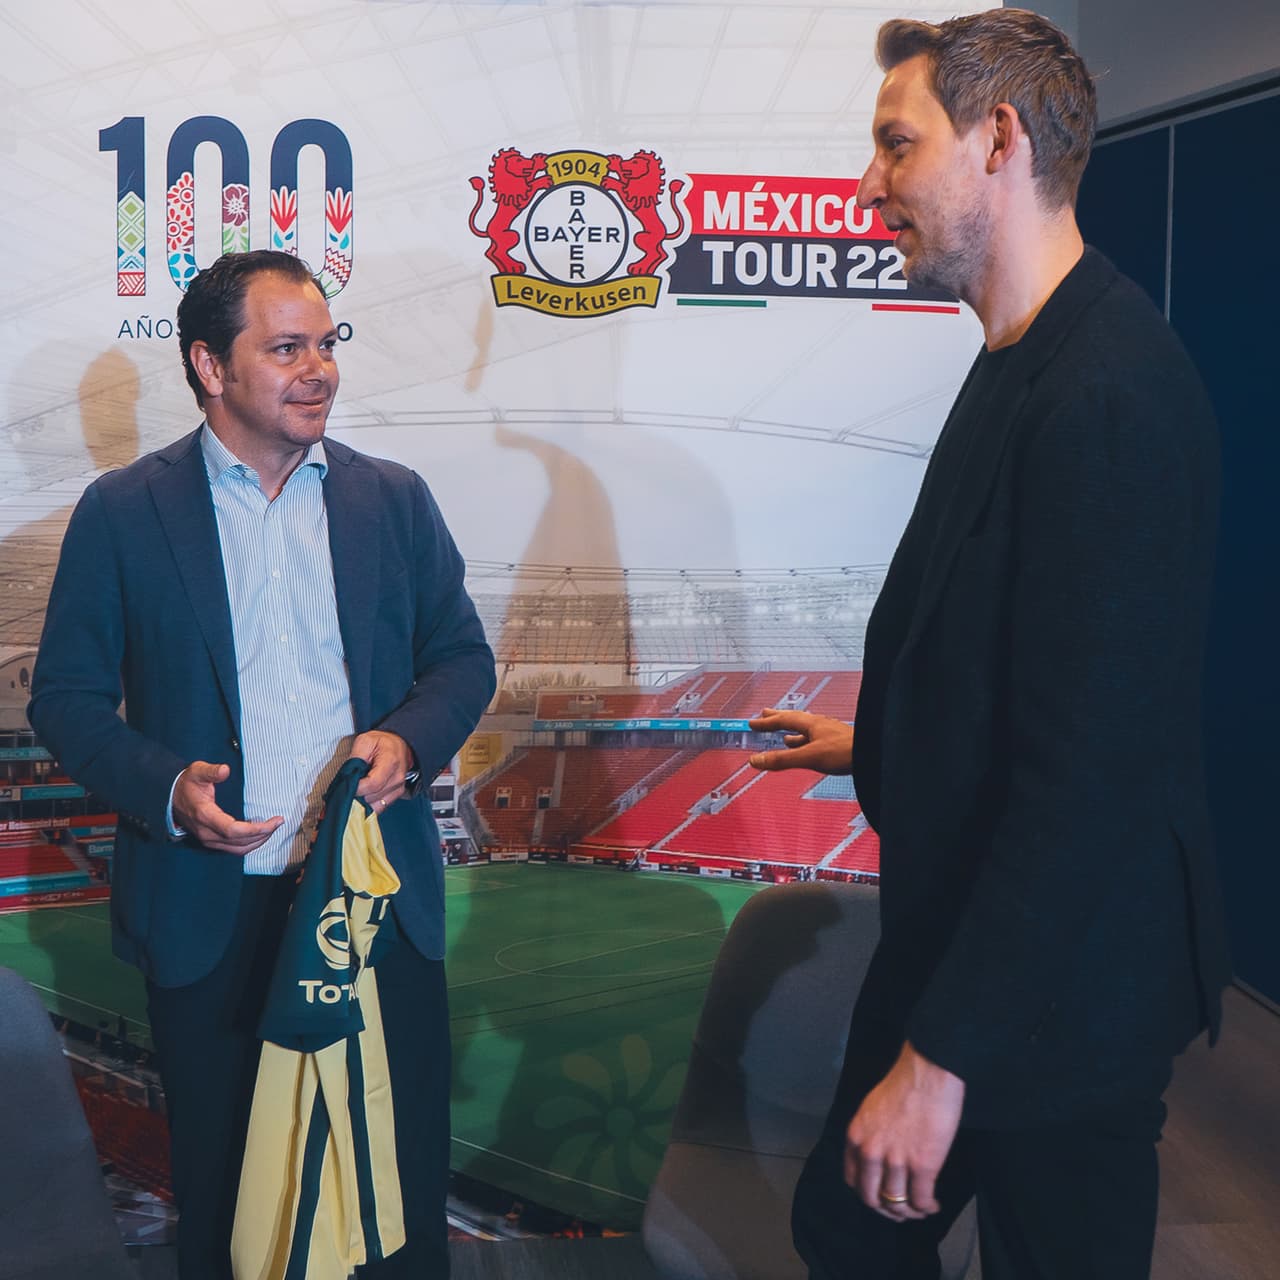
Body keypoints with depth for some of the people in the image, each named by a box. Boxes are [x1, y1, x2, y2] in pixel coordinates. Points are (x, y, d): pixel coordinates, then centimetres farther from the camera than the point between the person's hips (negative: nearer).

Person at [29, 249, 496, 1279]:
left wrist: (409, 739, -13)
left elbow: (463, 657, 8)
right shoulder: (122, 512, -2)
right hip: (209, 909, -1)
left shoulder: (394, 498, 4)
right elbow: (66, 697, 0)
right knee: (223, 1176, 18)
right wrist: (164, 788, -17)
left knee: (407, 1170, 15)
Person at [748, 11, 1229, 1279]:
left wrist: (944, 1053, -23)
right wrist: (875, 743, 24)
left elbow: (1087, 765, -28)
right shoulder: (1025, 362, 5)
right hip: (959, 927, 9)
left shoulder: (1111, 396, -25)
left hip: (1057, 986, -9)